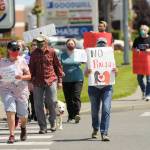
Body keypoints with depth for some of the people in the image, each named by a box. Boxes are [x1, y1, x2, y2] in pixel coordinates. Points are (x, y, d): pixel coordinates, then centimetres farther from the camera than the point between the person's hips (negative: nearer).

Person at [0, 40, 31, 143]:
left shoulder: (22, 61, 1)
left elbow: (29, 76, 1)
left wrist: (22, 77, -19)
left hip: (21, 90, 0)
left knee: (23, 115, 6)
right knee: (10, 110, -19)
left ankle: (23, 128, 39)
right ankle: (12, 135, -14)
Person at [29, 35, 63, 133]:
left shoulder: (52, 52, 1)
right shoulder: (34, 54, 6)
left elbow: (58, 66, 7)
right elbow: (31, 68, 12)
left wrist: (60, 80, 5)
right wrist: (30, 81, 7)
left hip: (51, 80, -2)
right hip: (38, 82, 2)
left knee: (52, 102, -6)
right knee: (38, 105, 0)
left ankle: (53, 123, 16)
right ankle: (43, 127, 9)